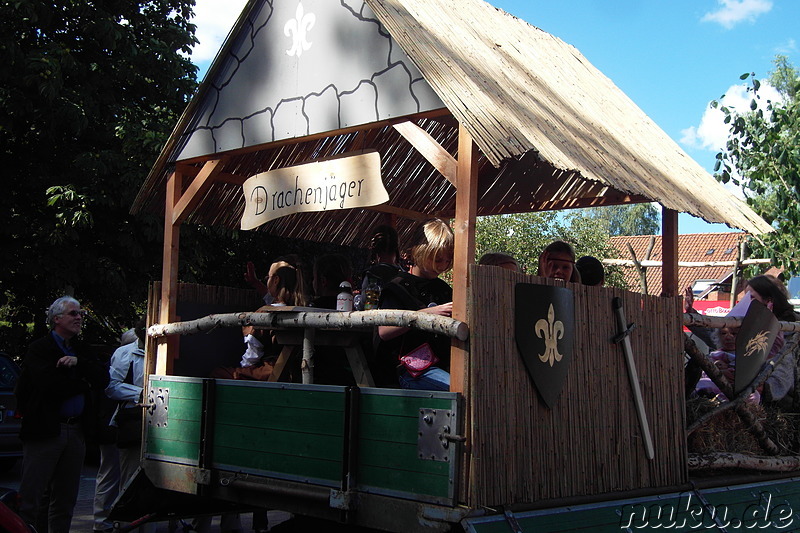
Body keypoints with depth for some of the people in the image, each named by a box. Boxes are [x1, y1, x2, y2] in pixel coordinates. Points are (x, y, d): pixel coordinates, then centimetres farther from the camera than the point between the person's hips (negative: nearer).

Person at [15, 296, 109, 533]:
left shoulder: (81, 351, 17)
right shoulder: (39, 349, -3)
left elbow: (103, 379, 4)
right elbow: (51, 384, -18)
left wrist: (79, 362, -11)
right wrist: (84, 384, -5)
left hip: (76, 431, 6)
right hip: (45, 430, -6)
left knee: (65, 500, 10)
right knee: (31, 497, -5)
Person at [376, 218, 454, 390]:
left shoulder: (443, 289, 22)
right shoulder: (399, 287, 2)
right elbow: (384, 331, -14)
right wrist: (428, 313, -19)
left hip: (445, 365, 7)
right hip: (413, 370, -6)